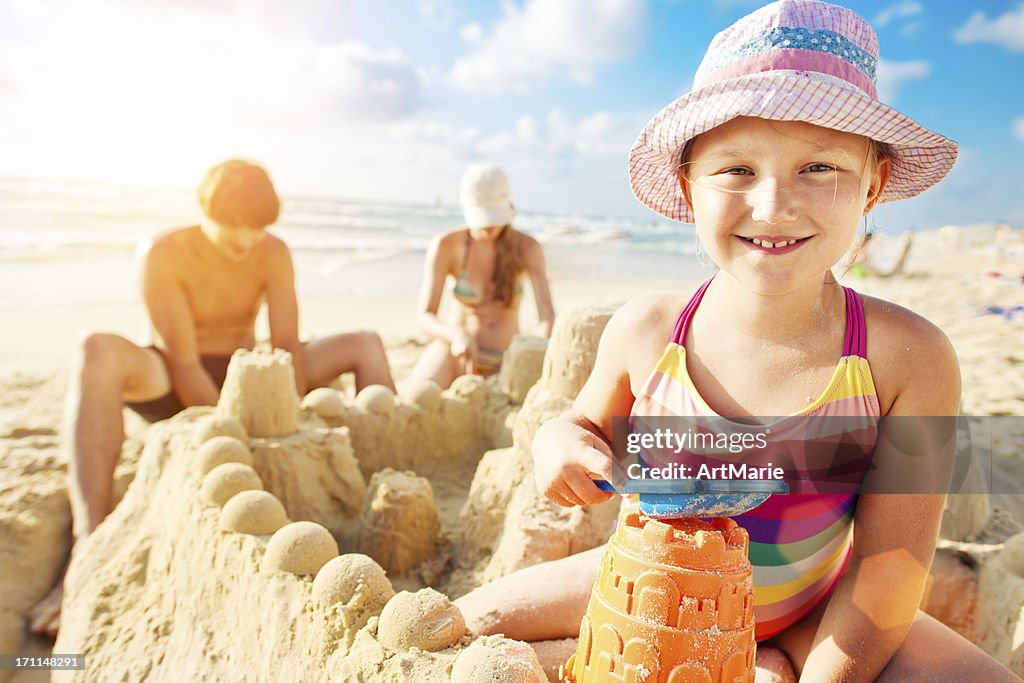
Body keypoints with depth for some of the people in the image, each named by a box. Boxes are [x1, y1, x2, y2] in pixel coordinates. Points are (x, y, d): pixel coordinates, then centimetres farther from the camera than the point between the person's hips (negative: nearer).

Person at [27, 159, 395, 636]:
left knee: (366, 345, -10)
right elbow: (185, 363, -23)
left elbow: (288, 345, -13)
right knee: (99, 351, -36)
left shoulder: (274, 254, -8)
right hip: (175, 391, -3)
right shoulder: (163, 255, -19)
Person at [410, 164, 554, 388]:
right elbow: (425, 316, -11)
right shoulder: (446, 246, -9)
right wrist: (457, 335, -32)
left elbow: (547, 315, -15)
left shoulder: (527, 248, -10)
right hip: (456, 350, -1)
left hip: (505, 360, 1)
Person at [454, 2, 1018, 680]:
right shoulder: (643, 331, -19)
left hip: (810, 613, 0)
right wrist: (558, 441, -22)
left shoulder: (908, 357, -23)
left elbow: (889, 565, -17)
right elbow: (587, 423, 0)